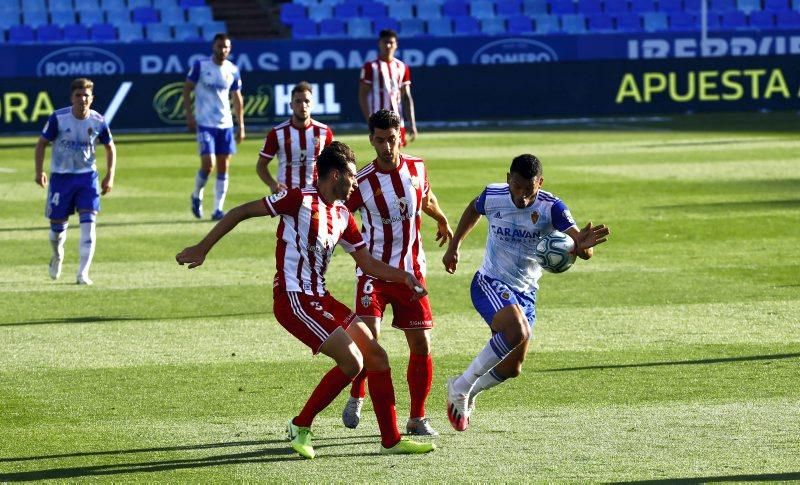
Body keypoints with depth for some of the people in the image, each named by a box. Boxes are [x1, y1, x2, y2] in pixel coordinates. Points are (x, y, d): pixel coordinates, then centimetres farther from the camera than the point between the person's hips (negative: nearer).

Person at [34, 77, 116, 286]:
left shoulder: (98, 121, -6)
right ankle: (57, 255, 40)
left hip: (87, 177, 1)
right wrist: (39, 172, -12)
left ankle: (83, 273, -12)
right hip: (61, 176, -1)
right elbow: (42, 143, -3)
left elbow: (110, 147, 9)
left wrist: (110, 176, 1)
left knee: (88, 223, -14)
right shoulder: (58, 118, -12)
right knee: (57, 225, 6)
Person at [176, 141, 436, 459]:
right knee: (352, 361, -16)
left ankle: (391, 440, 14)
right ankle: (301, 427, -1)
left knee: (377, 357, 5)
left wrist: (404, 277, 5)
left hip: (319, 299, 9)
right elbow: (242, 212, -8)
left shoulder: (343, 216, 13)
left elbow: (367, 263, 21)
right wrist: (203, 248, -8)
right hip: (293, 299, -9)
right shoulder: (300, 200, -12)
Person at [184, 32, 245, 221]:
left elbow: (237, 98, 14)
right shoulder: (200, 66, -4)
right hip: (205, 124, -4)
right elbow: (187, 89, 0)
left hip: (226, 124, 4)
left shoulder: (233, 70, 6)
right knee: (208, 164, -13)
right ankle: (197, 196, 15)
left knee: (223, 168, 2)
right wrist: (189, 115, -10)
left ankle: (218, 209, 7)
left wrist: (241, 125, 11)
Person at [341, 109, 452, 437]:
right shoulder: (361, 182, -12)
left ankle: (417, 419, 13)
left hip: (411, 272, 4)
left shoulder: (417, 168, 0)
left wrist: (442, 222, 40)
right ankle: (356, 397, 5)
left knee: (421, 346, 1)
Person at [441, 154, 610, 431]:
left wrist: (583, 245, -54)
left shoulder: (551, 208, -19)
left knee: (512, 368, 9)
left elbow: (584, 251, -30)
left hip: (525, 292, 3)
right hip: (490, 283, -3)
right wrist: (454, 246, 17)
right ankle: (461, 387, -17)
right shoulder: (492, 196, -13)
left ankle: (469, 392, 39)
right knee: (517, 332, -31)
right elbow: (474, 210, 14)